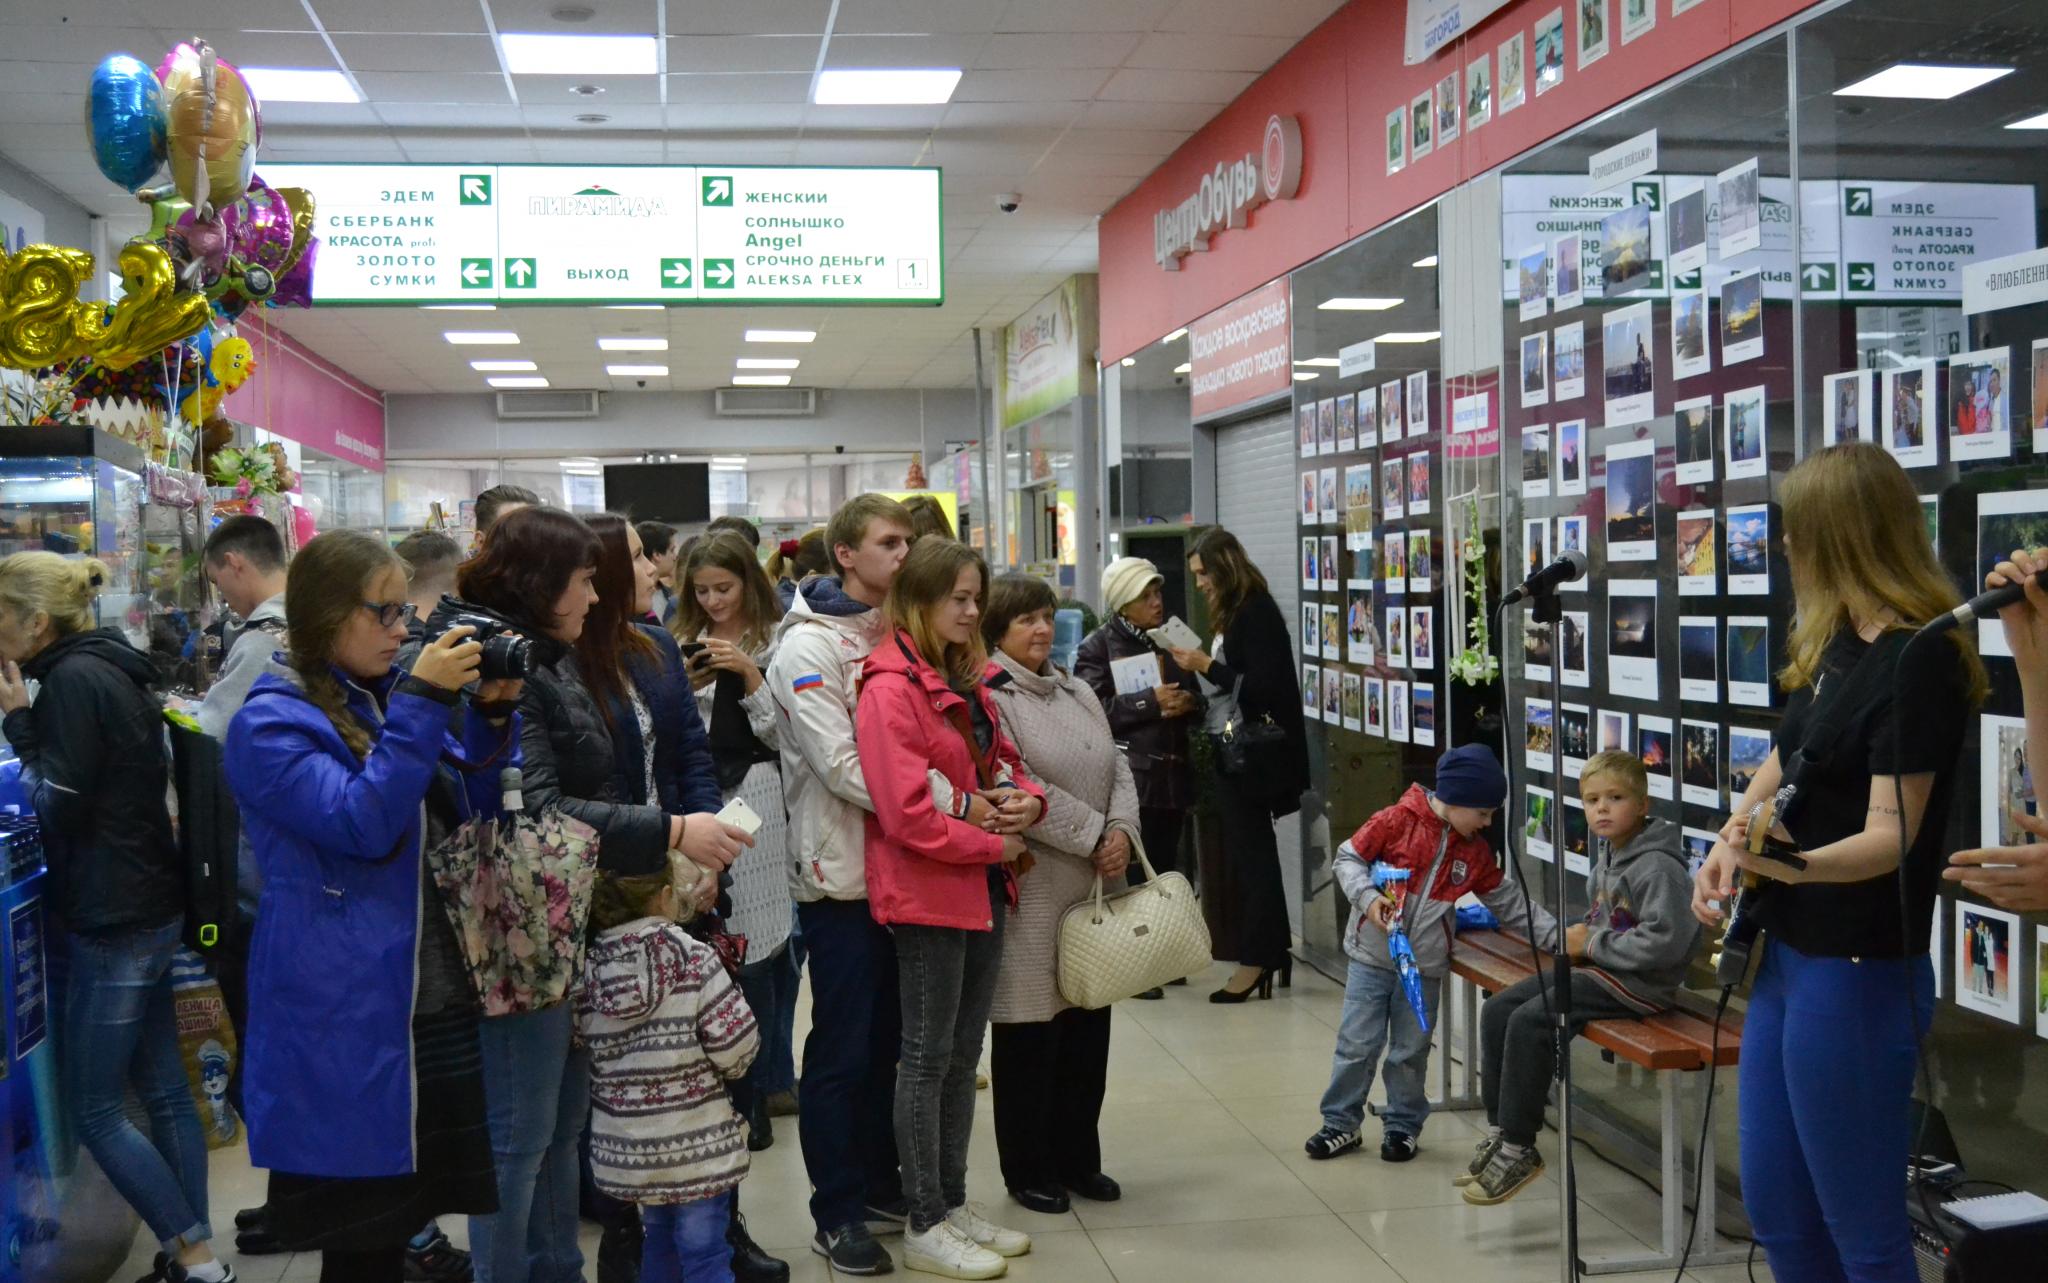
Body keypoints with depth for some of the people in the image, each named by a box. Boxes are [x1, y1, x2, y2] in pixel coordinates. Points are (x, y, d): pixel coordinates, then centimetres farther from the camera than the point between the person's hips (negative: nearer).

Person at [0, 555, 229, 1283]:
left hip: (113, 921, -9)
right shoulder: (107, 669, 11)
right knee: (162, 1090, 13)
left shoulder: (74, 680, -17)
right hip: (148, 905, 9)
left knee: (94, 1108, 0)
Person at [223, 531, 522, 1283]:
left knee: (402, 1212, 16)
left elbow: (475, 817, 13)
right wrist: (424, 704, -23)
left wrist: (491, 715, -3)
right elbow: (362, 825, -23)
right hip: (349, 1019, -7)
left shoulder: (395, 697, 10)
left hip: (442, 999, 7)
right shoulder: (270, 724, -11)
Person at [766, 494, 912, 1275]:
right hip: (841, 872, -7)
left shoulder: (896, 636, 11)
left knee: (887, 1039, 15)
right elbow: (842, 766, -21)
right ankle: (837, 1215, 13)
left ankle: (881, 1188, 28)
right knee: (843, 1048, 1)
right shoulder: (808, 646, -12)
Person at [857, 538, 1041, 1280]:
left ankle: (954, 1204, 27)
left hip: (982, 889, 8)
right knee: (928, 1056, 2)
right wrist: (993, 843, -14)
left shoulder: (968, 679, 12)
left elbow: (1001, 763, 20)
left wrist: (1027, 799, -3)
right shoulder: (891, 687, -15)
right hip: (926, 893, -8)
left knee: (963, 1054, 15)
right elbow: (907, 813, -22)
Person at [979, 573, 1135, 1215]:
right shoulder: (988, 697, -9)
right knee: (1030, 1029, 2)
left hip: (1096, 882, 7)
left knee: (1089, 1024, 13)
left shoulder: (1078, 693, 15)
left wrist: (1122, 830, -7)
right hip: (1031, 888, -7)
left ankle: (1078, 1158, 28)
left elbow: (1117, 767, 12)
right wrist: (1094, 836, -15)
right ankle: (1028, 1170, 17)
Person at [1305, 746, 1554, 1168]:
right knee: (1357, 1045, 1)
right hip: (1372, 958, -3)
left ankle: (1402, 1125, 25)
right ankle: (1340, 1123, 15)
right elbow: (1348, 857, -5)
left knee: (1411, 1051, 9)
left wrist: (1554, 934, 7)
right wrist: (1367, 897, -20)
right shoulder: (1397, 820, -10)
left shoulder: (1475, 852, 6)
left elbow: (1507, 900, 13)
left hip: (1426, 966, 4)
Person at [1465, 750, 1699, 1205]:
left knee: (1530, 1022, -23)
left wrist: (1592, 945, -18)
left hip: (1641, 983, -10)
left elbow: (1665, 942, -28)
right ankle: (1500, 1130, 8)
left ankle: (1518, 1151, -11)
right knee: (1497, 1010, 0)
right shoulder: (1609, 860, 13)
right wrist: (1579, 935, 6)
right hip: (1599, 970, 10)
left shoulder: (1658, 865, -17)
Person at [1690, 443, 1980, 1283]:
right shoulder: (1838, 642, 8)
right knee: (1776, 1210, 18)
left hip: (1858, 974, -9)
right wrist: (1729, 843, 3)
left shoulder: (1919, 658, -19)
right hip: (1790, 954, 9)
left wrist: (1793, 865, -42)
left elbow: (1890, 835, -23)